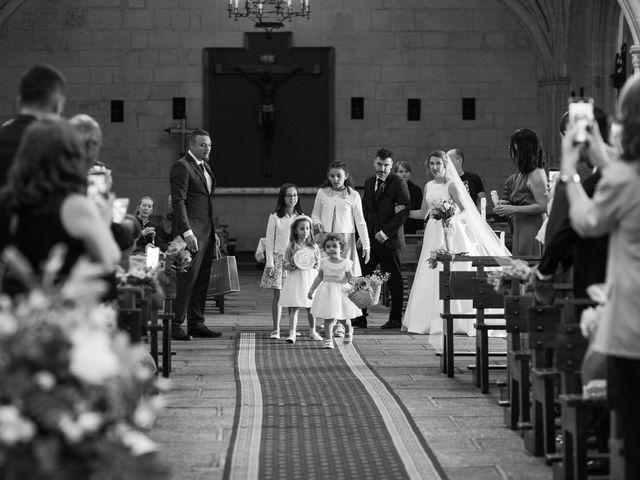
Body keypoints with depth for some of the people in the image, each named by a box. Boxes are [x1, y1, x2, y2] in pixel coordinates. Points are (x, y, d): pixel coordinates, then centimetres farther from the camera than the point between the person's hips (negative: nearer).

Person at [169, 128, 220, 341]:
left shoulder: (205, 166, 19)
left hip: (207, 231, 9)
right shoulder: (182, 166, -9)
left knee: (202, 279, 9)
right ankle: (176, 324, -6)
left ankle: (196, 323, 13)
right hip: (192, 231, -9)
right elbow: (178, 201, -16)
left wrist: (214, 232, 20)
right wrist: (187, 232, -22)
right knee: (188, 277, -9)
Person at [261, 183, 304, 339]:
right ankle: (276, 329, -1)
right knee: (278, 293, -5)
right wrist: (270, 263, -5)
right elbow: (269, 241, 1)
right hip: (278, 258, -2)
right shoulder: (275, 217, 0)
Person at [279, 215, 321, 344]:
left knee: (311, 307, 7)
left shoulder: (314, 247, 7)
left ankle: (312, 331, 22)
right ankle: (292, 333, -7)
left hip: (311, 279, 2)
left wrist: (316, 264, -6)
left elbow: (320, 264, 15)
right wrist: (292, 264, -17)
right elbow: (284, 265, 2)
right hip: (295, 279, -2)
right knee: (294, 307, -7)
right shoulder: (291, 247, 0)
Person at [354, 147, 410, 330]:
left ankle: (395, 318, 11)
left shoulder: (399, 183, -6)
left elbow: (404, 212, -12)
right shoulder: (369, 182, 13)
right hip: (370, 238, 5)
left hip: (389, 239, -5)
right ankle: (360, 317, 1)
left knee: (394, 280, 3)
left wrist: (385, 232, -15)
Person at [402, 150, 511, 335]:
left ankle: (456, 321, -1)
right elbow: (423, 213, 22)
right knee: (431, 277, 3)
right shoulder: (428, 186, 12)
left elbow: (466, 211, -12)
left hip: (451, 234, -6)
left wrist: (453, 219, -29)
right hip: (434, 235, 6)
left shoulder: (452, 185, -7)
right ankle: (432, 321, 8)